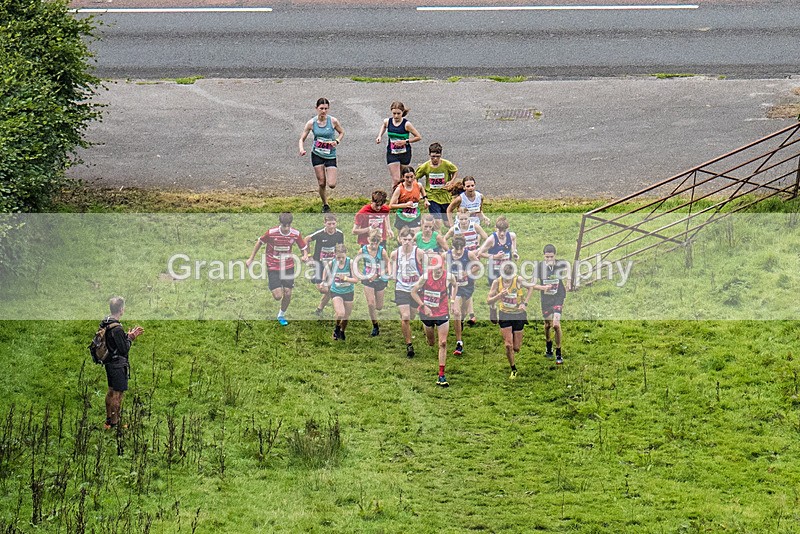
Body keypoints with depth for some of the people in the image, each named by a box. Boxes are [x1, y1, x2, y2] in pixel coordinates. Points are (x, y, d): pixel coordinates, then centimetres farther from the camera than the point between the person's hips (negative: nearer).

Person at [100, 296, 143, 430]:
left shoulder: (105, 324, 3)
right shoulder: (116, 328, -26)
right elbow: (124, 349, -22)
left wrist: (130, 335, 9)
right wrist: (130, 337, -6)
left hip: (109, 363, 9)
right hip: (118, 365, -9)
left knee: (111, 391, 21)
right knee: (118, 394, 0)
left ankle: (108, 420, 31)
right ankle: (114, 424, 7)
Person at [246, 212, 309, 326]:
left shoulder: (296, 234, -12)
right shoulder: (271, 233, -19)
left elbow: (304, 248, 2)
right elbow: (260, 242, -1)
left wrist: (305, 256, -22)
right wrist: (251, 258, 4)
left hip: (288, 266, 2)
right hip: (273, 266, -2)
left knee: (288, 294, 0)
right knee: (278, 296, -11)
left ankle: (281, 315, 27)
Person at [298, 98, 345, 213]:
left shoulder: (333, 121, -9)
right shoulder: (311, 123, -7)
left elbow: (341, 133, 8)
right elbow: (302, 139, -1)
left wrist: (337, 141, -12)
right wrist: (301, 149, -22)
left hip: (330, 155, -1)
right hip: (317, 155, 1)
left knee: (331, 185, -9)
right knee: (321, 184, 0)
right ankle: (325, 205, 21)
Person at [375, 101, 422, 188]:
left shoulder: (406, 124, -16)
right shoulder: (388, 121, -6)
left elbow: (418, 137, -9)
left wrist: (405, 141, -19)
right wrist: (380, 136, 8)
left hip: (405, 154, -1)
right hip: (392, 154, 1)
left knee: (403, 179, 13)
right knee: (396, 180, -11)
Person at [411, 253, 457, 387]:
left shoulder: (448, 276, -11)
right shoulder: (425, 277, -15)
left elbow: (455, 285, 14)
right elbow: (413, 292, -5)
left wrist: (452, 299, 4)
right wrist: (423, 306, -13)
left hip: (443, 313, 0)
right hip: (427, 313, 0)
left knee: (443, 343, -7)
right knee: (431, 343, 14)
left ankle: (441, 376, -6)